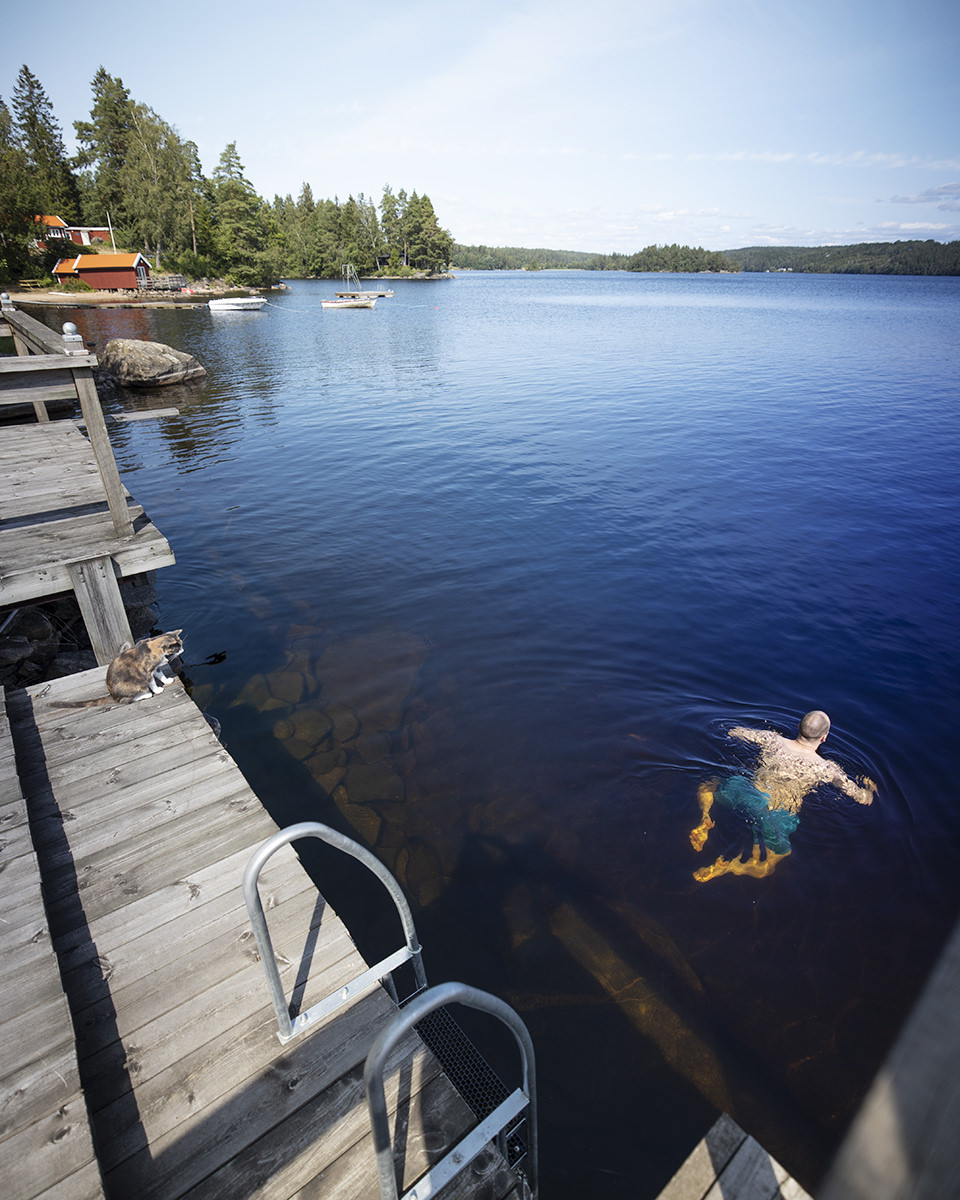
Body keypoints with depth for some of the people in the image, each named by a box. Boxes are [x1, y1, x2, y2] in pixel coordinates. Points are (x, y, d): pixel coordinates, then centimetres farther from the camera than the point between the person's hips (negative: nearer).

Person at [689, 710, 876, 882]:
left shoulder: (773, 740, 11)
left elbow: (734, 732, 26)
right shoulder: (826, 769, 7)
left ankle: (706, 821, -4)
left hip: (748, 795, 1)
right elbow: (864, 798, 14)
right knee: (763, 870, 15)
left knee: (706, 786, 25)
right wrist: (869, 788, 39)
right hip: (779, 818, -1)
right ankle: (728, 866, -15)